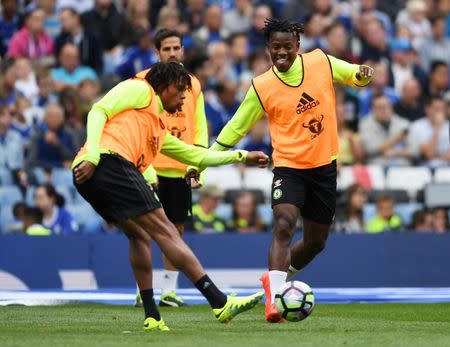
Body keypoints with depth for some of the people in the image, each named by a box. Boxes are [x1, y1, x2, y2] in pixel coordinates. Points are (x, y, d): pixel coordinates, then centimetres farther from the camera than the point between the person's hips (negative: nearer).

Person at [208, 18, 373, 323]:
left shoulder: (321, 62, -3)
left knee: (315, 242, 13)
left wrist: (361, 74, -14)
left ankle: (276, 279, 38)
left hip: (324, 165, 3)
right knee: (284, 225, -27)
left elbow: (354, 75, 12)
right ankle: (274, 298, -31)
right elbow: (236, 127, 2)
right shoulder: (261, 87, -7)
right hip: (288, 166, -3)